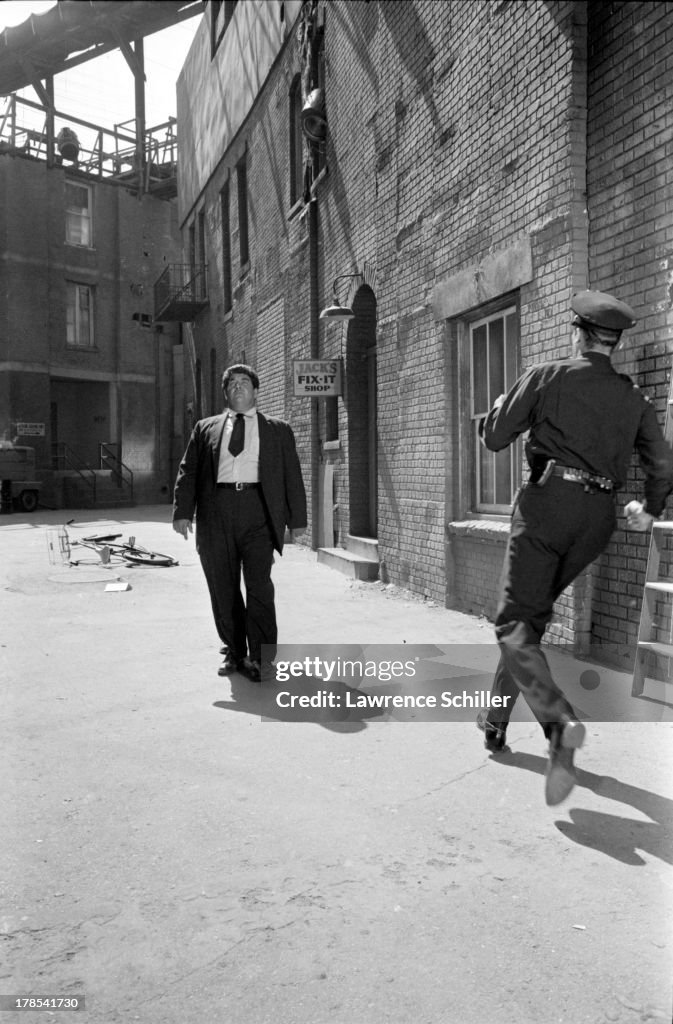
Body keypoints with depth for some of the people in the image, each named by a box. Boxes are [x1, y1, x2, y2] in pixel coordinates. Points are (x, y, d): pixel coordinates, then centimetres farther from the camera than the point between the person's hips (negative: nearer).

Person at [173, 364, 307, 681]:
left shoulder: (277, 430, 16)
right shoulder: (205, 428, 18)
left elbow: (291, 475, 12)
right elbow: (188, 472, 11)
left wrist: (297, 518, 5)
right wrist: (183, 511, -2)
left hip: (257, 512, -2)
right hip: (216, 513, 2)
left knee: (259, 586, -11)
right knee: (223, 590, 6)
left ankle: (260, 658, -2)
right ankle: (233, 653, 19)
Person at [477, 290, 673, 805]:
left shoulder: (547, 377, -1)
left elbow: (494, 437, 0)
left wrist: (501, 409, 23)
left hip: (548, 501, -5)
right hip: (599, 516, 5)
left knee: (515, 623, -6)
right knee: (533, 615, 18)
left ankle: (561, 721, -31)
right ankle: (496, 723, 25)